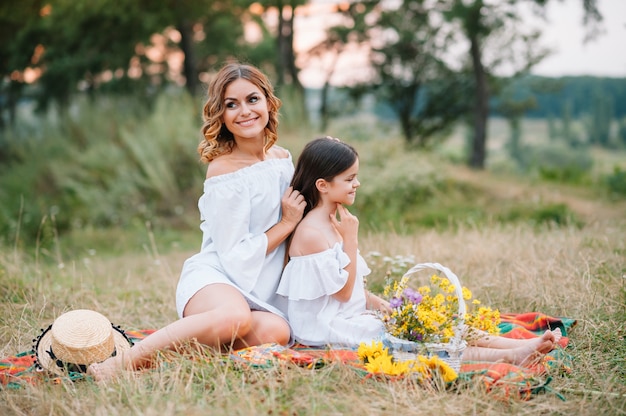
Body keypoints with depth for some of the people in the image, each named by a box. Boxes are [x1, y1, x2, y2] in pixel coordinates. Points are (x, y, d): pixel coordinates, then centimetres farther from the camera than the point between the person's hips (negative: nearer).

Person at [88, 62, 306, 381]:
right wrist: (287, 223, -8)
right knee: (235, 318, -42)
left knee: (274, 333, -32)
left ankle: (189, 341, -9)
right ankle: (121, 363, -30)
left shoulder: (283, 158, 10)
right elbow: (237, 256, -12)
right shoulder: (223, 170, -11)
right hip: (216, 276, -5)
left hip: (262, 291, 5)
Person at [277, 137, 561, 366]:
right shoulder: (311, 233, -19)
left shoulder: (332, 223, 13)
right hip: (327, 329, -9)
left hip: (351, 316, 9)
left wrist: (375, 301, 1)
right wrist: (350, 238, -16)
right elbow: (343, 292, -17)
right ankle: (508, 356, -19)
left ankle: (522, 346, -12)